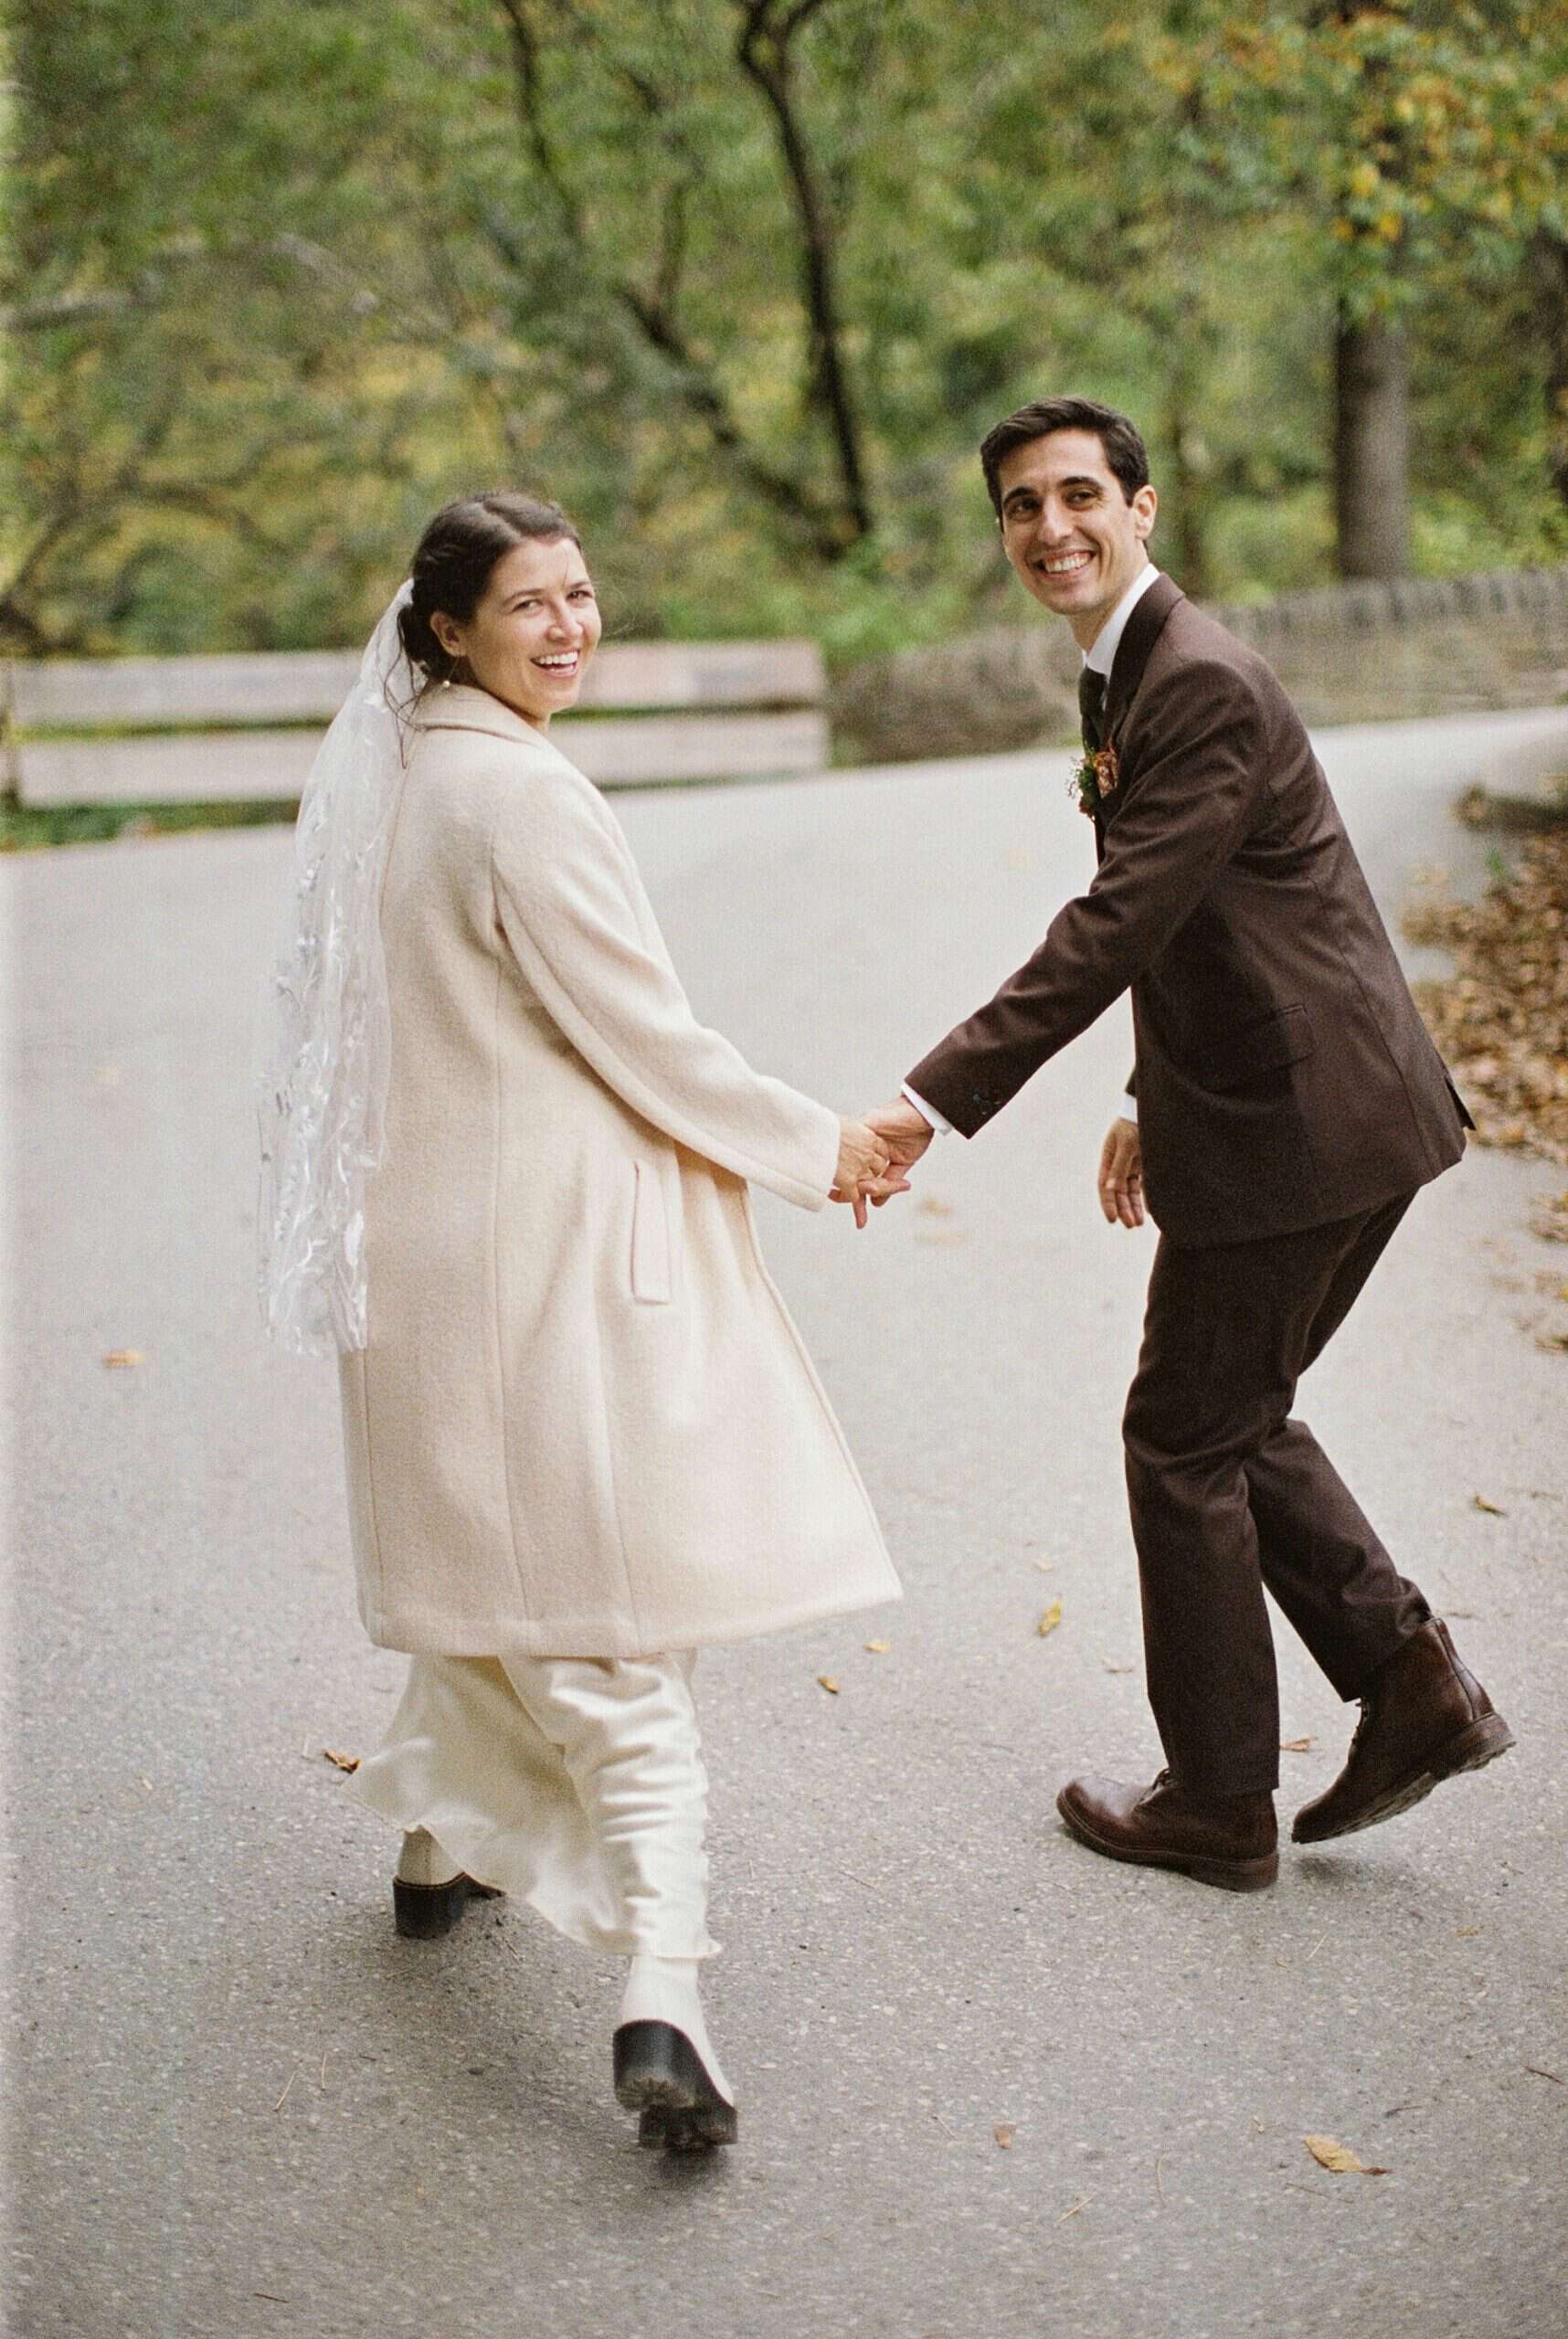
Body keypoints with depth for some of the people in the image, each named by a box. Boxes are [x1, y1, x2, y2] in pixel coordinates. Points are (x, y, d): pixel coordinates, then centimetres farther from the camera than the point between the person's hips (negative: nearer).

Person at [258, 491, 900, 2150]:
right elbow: (645, 1038, -16)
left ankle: (442, 1840, 43)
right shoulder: (522, 793, -18)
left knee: (498, 1543, 26)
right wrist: (817, 1151, -4)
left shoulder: (396, 774, 9)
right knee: (624, 1615, -7)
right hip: (558, 1246, -9)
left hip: (436, 1233, 9)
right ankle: (660, 2003, -11)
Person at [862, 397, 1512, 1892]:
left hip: (1296, 1127, -10)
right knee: (1237, 1421, 18)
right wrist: (1153, 1100, 23)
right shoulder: (1131, 673, 14)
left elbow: (1113, 929, -26)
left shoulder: (1203, 686, -19)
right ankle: (1414, 1686, 20)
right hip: (1318, 1109, 10)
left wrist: (930, 1104, -28)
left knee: (1186, 1438, 2)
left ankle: (1218, 1807, 15)